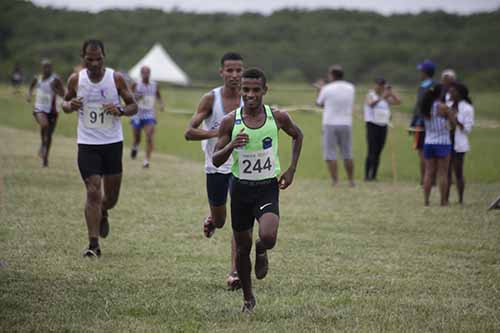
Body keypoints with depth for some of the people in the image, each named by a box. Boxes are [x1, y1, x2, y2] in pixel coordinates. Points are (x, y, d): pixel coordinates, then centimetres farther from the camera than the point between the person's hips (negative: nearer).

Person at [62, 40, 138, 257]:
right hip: (87, 144, -1)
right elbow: (65, 103, 12)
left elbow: (133, 106, 2)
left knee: (111, 196, 9)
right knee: (93, 192, -11)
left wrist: (120, 110, -20)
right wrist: (70, 106, -12)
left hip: (113, 143, 1)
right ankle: (93, 245, -7)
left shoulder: (116, 79, -5)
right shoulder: (76, 80, -3)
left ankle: (103, 214, 46)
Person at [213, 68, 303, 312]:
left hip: (268, 188, -1)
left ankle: (261, 252, 13)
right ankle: (248, 298, 30)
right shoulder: (230, 122, -8)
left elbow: (297, 136, 14)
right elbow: (216, 161, -4)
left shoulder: (278, 117, -7)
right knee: (242, 248, 9)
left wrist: (291, 170, 7)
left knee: (268, 237, -26)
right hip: (240, 188, 1)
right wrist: (231, 146, -25)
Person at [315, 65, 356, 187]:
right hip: (346, 124, 4)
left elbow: (319, 103, 7)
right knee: (347, 155, 12)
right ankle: (351, 180, 15)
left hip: (330, 124, -4)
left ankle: (335, 181, -5)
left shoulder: (327, 89, -8)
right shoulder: (350, 88, 4)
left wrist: (320, 90, 25)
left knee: (330, 154, 1)